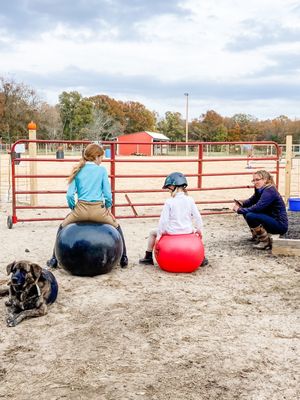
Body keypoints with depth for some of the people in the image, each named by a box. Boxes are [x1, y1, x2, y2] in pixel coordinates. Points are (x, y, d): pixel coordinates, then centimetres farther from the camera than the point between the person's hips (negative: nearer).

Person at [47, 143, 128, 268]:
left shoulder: (78, 170, 9)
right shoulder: (102, 170, 4)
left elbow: (70, 194, 2)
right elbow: (107, 192, -1)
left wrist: (73, 209, 17)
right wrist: (108, 207, 15)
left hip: (81, 210, 1)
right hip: (98, 211, -1)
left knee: (62, 227, 29)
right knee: (116, 227, 27)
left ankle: (54, 259, 26)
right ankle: (123, 259, 25)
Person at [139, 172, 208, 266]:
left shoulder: (169, 202, -13)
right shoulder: (190, 200, -4)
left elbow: (164, 219, -13)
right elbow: (197, 216, 1)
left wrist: (159, 234, -3)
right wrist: (199, 229, 16)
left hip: (172, 231, -3)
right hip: (187, 231, 3)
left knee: (153, 233, 22)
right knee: (198, 233, 37)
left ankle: (148, 257, 25)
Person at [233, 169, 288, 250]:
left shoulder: (269, 191, -20)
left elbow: (257, 208, -29)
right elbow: (251, 201, 14)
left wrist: (240, 210, -20)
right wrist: (240, 203, -8)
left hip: (280, 225, -9)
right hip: (271, 220, 10)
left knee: (250, 216, -27)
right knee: (246, 212, 8)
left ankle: (266, 242, -15)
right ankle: (256, 235, 18)